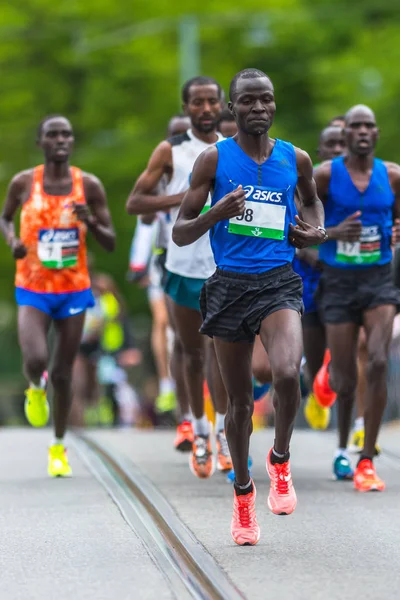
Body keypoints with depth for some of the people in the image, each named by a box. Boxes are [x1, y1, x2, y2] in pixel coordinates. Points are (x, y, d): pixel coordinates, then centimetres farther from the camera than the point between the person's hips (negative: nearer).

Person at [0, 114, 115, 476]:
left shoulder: (89, 186, -3)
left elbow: (110, 243, 0)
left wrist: (90, 221, -19)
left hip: (74, 290, 1)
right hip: (33, 289, -1)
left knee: (63, 372, 6)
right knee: (36, 360, -22)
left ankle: (59, 446, 26)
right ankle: (35, 388, 17)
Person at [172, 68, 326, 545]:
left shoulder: (295, 159, 7)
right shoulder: (214, 159, 0)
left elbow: (311, 200, 30)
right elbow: (179, 234, 0)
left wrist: (316, 231, 9)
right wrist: (216, 214, -19)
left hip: (278, 283, 0)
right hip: (229, 286, 0)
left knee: (287, 373, -26)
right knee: (239, 400, 8)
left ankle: (280, 460, 1)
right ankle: (242, 489, 30)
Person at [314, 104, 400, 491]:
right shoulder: (325, 175, -4)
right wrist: (332, 233, -17)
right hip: (339, 283, -1)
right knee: (344, 380, 2)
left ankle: (367, 462, -12)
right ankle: (342, 448, 33)